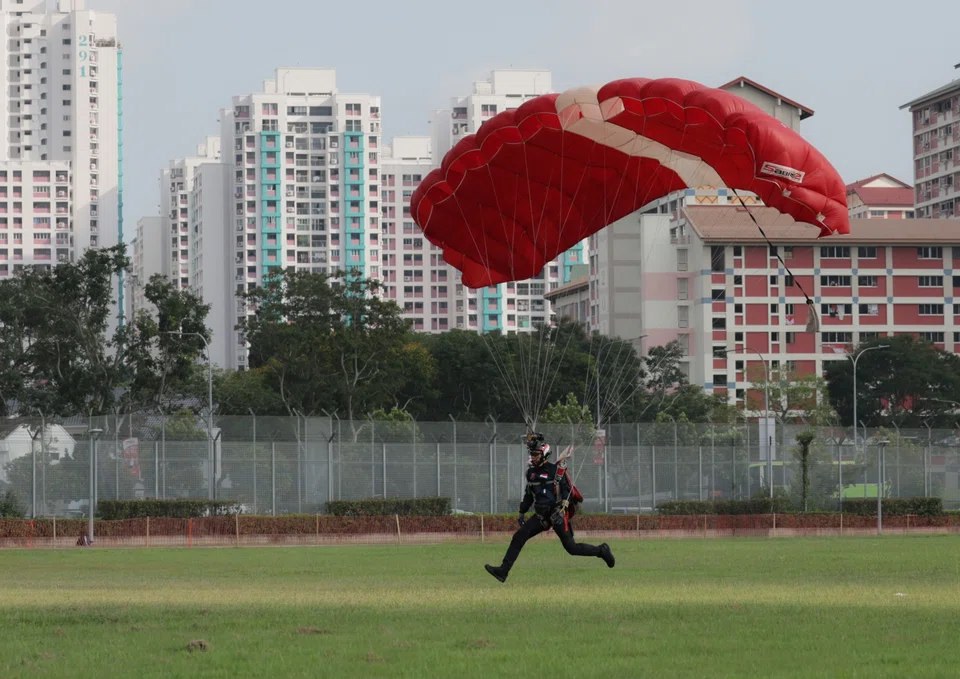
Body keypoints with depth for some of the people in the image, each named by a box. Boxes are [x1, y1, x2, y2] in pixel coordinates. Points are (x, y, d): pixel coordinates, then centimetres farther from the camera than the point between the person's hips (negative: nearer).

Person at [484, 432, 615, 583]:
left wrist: (561, 510, -23)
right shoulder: (531, 471, 11)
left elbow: (567, 490, -13)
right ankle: (503, 570, -12)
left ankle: (602, 551, 17)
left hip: (557, 513, -6)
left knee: (571, 547, -5)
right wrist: (522, 512, 19)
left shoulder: (557, 470, -9)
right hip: (541, 515, 6)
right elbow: (528, 494, 22)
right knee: (519, 537, -9)